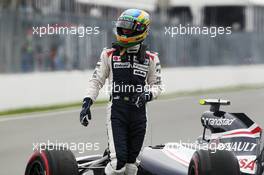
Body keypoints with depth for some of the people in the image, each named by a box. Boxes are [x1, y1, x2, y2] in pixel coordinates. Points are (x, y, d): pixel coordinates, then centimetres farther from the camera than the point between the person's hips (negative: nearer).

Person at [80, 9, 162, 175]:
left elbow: (157, 85, 11)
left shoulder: (151, 59, 8)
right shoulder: (109, 55, 6)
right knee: (119, 160, -16)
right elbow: (97, 81, 9)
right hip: (116, 111, -2)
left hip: (139, 111, 2)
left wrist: (148, 95, -10)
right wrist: (87, 102, -4)